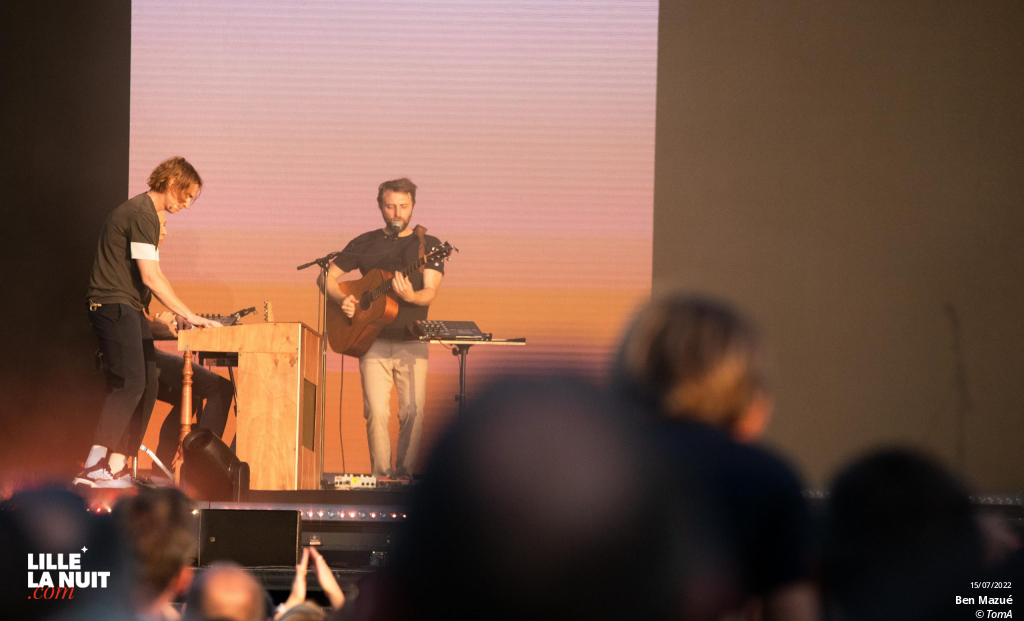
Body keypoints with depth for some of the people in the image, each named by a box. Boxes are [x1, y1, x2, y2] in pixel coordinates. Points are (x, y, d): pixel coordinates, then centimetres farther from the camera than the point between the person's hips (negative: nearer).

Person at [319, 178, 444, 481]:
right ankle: (381, 476, -1)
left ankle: (403, 474, 4)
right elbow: (326, 277, 13)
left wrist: (410, 296, -28)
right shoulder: (365, 243, 10)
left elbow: (430, 293, -6)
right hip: (373, 339, 0)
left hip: (411, 341, 0)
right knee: (377, 412, -10)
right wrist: (341, 299, -7)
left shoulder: (427, 245, 6)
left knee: (413, 411, -8)